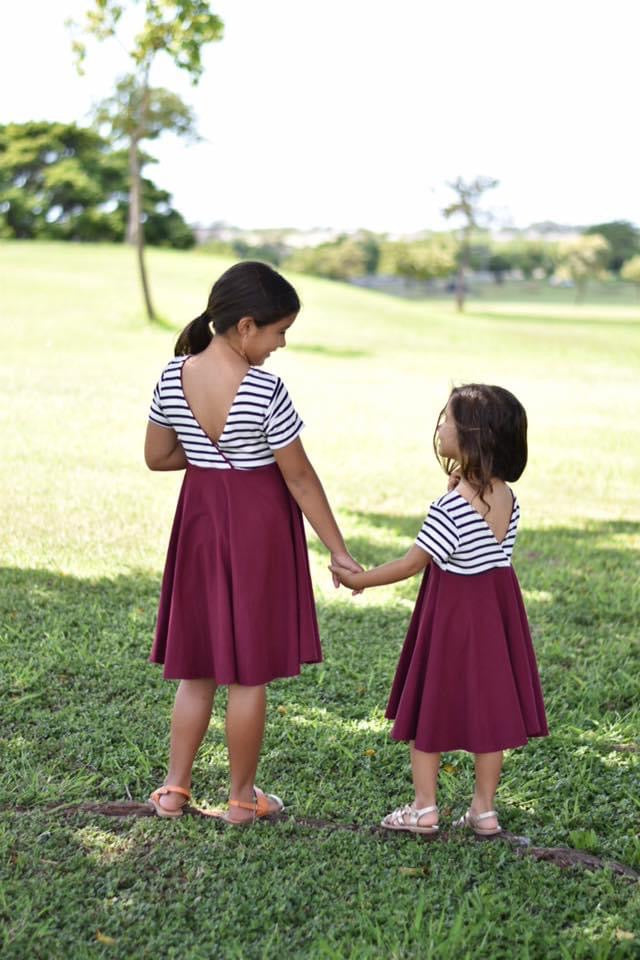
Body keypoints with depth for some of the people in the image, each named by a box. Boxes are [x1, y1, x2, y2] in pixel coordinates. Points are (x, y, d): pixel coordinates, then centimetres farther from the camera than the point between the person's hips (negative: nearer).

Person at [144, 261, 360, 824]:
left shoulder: (173, 377, -6)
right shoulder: (265, 391, -21)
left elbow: (157, 457, 5)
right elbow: (300, 479, -14)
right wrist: (339, 552, -5)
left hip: (199, 520, 5)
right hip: (258, 525, -5)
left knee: (196, 662, 17)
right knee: (250, 669, 6)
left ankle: (174, 788, 22)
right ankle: (242, 798, 18)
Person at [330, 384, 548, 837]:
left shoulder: (451, 506, -22)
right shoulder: (508, 499, -1)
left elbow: (413, 563, -17)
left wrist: (360, 580, -5)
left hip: (452, 613, -6)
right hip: (497, 609, 6)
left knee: (428, 706, 8)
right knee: (487, 706, 13)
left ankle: (424, 808, 15)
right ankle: (484, 809, 20)